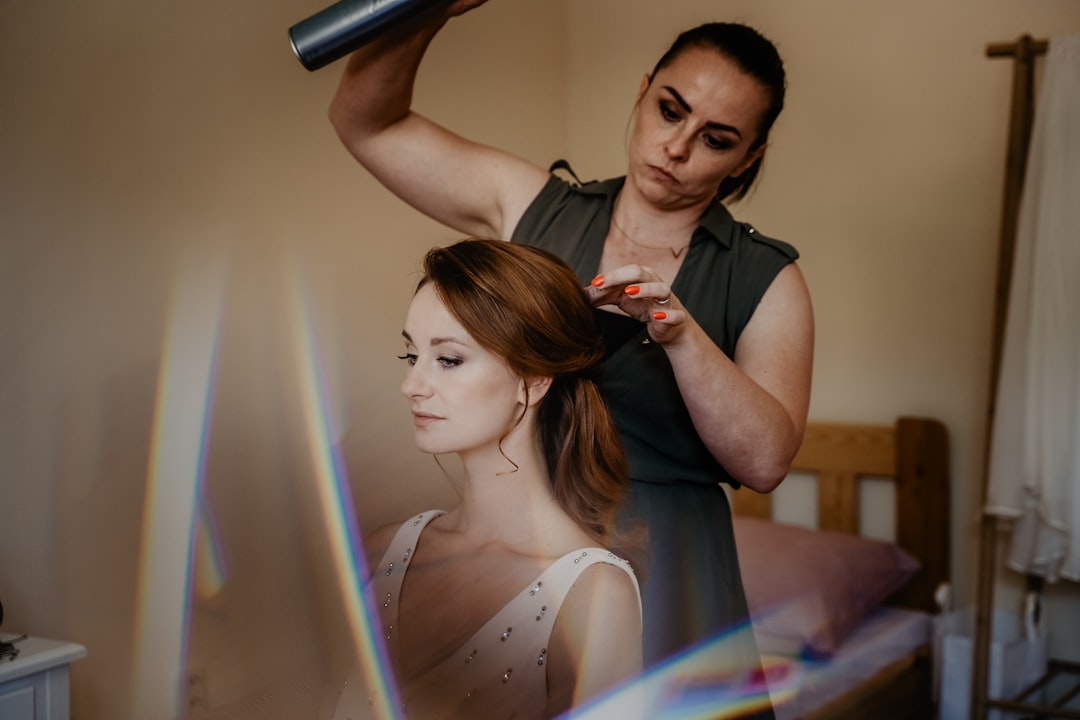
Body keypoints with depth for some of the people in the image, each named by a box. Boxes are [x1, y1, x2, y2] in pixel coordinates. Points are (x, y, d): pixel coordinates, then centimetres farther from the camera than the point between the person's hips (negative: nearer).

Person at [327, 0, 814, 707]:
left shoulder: (765, 279, 0)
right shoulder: (535, 207, 4)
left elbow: (764, 461, -12)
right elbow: (367, 119, 4)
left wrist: (680, 331, -25)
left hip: (664, 575, -1)